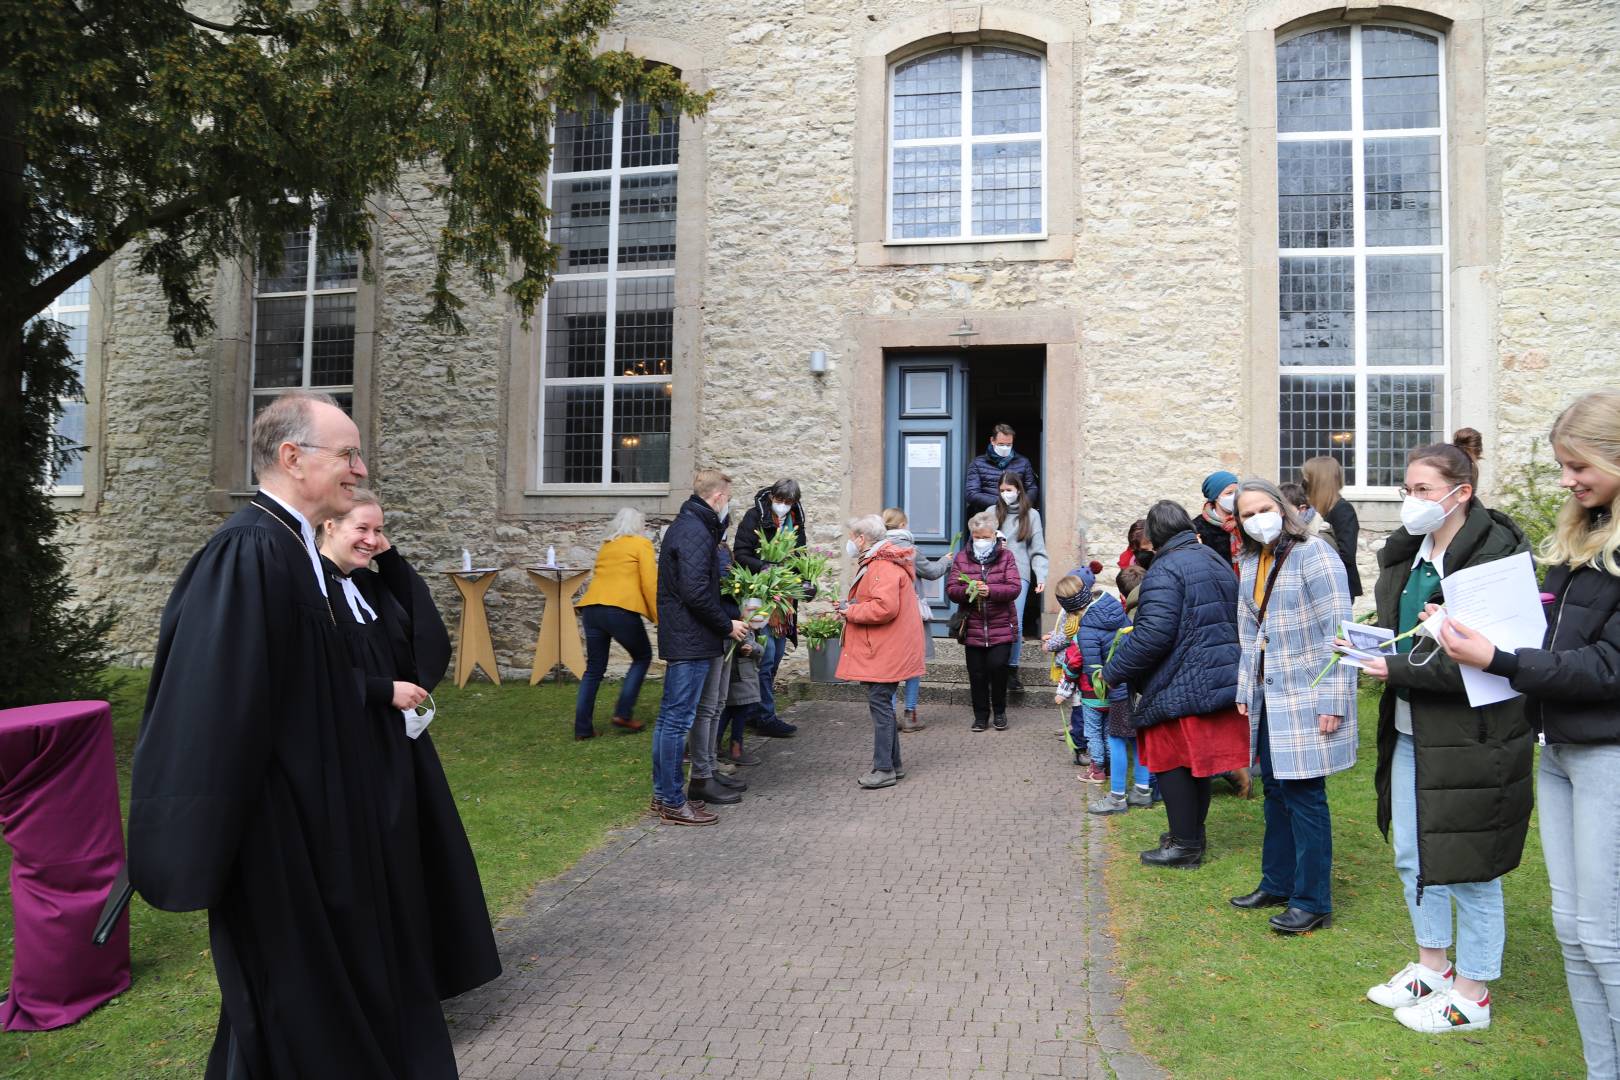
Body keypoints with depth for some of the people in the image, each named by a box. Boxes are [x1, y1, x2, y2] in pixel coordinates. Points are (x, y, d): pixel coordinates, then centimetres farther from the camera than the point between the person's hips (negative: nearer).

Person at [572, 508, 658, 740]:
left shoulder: (605, 546, 25)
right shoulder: (641, 544, 7)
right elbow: (649, 584, -2)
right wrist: (658, 617, 2)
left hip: (591, 608, 6)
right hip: (620, 609, -6)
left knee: (594, 669, 13)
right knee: (642, 657, 15)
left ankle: (582, 727, 11)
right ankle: (623, 714, 8)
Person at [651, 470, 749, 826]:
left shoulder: (683, 525, 16)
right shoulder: (697, 533, -17)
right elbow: (696, 592, -24)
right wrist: (727, 625, -13)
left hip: (679, 637, 11)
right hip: (692, 640, -11)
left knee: (669, 716, 15)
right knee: (678, 719, -4)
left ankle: (663, 793, 24)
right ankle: (673, 802, 3)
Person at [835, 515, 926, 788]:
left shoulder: (884, 566, -18)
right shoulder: (878, 562, 18)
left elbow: (884, 608, -28)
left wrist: (851, 611, -15)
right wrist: (852, 606, 10)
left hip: (884, 652, -11)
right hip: (883, 650, 11)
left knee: (879, 703, -7)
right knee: (882, 704, 15)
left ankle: (884, 769, -3)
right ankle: (892, 764, 22)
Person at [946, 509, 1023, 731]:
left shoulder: (1006, 556, 2)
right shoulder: (961, 558, 5)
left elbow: (1014, 588, -9)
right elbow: (951, 590, -1)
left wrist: (990, 590, -25)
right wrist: (967, 590, -22)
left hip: (1000, 628, -2)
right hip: (973, 628, 2)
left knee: (998, 667, -11)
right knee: (977, 673, 4)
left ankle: (999, 712, 12)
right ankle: (981, 715, 21)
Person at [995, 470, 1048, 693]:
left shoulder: (1031, 515, 9)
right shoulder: (993, 512, 10)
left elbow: (1037, 549, 6)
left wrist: (1041, 577, -5)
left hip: (1020, 575, 0)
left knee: (1015, 623, -4)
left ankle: (1012, 671, 7)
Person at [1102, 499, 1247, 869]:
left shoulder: (1165, 569, -16)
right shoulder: (1217, 561, 13)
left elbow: (1153, 634, -25)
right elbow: (1230, 620, 24)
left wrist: (1112, 672, -17)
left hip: (1180, 686, -9)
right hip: (1220, 681, 9)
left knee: (1172, 762, 2)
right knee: (1197, 761, 19)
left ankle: (1185, 845, 7)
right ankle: (1193, 834, 30)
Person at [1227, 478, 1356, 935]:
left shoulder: (1312, 554, -13)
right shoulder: (1250, 563, 11)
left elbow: (1338, 631, -16)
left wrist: (1332, 702, -18)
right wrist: (1245, 690, 15)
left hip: (1306, 697, -8)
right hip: (1268, 696, 8)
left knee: (1303, 794, -2)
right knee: (1274, 789, 15)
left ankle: (1312, 902, 9)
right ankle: (1277, 884, 28)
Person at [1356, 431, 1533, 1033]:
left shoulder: (1498, 551, -16)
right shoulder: (1406, 551, 9)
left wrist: (1399, 669, -22)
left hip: (1470, 736, -8)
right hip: (1409, 730, 8)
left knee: (1468, 867, 6)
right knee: (1412, 857, 18)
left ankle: (1471, 995, 23)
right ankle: (1432, 966, 38)